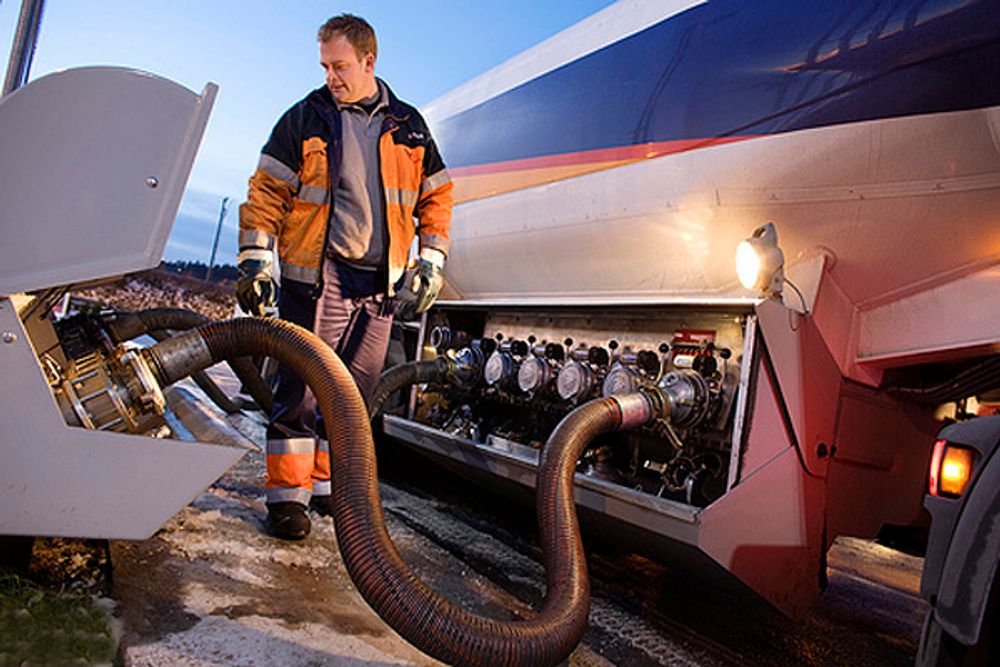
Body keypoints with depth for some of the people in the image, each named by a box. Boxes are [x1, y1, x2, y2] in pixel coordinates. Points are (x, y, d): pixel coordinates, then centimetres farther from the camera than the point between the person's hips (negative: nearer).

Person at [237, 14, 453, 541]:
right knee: (302, 387, -5)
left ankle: (329, 484, 23)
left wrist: (430, 261, 8)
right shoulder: (305, 119, 5)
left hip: (381, 283, 3)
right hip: (317, 276, -3)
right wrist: (255, 261, -5)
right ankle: (286, 494, 6)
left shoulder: (408, 127, 14)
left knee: (355, 393, 8)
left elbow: (436, 196, 18)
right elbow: (266, 192, 3)